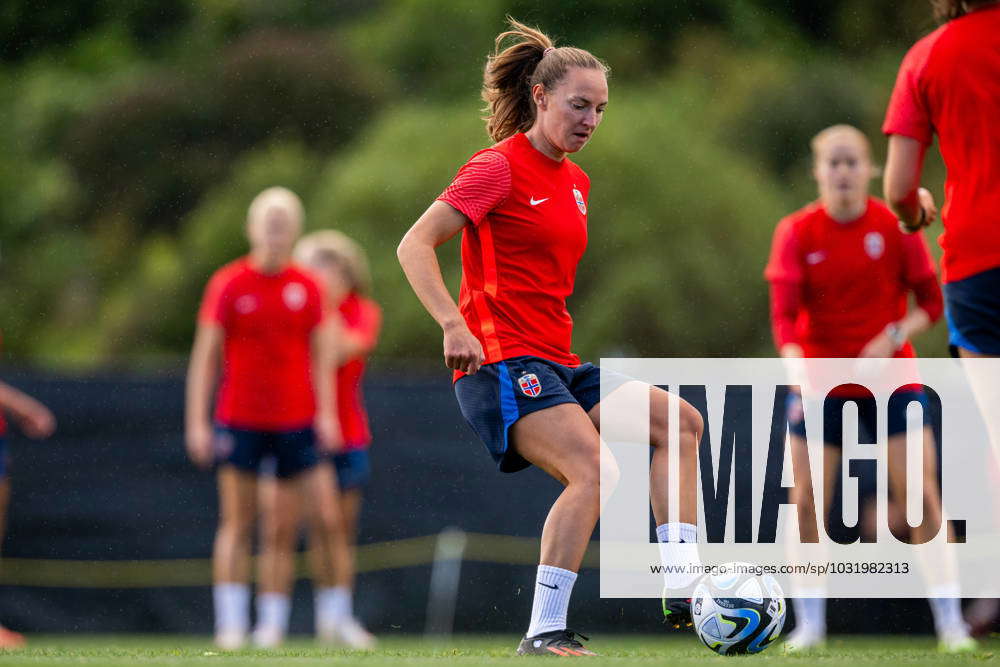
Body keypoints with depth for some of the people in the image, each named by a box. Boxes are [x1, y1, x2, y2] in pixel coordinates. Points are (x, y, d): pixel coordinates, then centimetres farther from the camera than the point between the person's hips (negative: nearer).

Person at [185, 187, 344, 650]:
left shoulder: (306, 287, 6)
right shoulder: (228, 285, -1)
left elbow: (321, 356, 10)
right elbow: (205, 357, 1)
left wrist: (326, 412, -1)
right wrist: (197, 423, -4)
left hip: (294, 421, 2)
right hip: (239, 419, -2)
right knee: (237, 523, -2)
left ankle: (272, 624, 5)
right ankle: (231, 625, -3)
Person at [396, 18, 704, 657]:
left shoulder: (576, 183, 18)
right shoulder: (499, 167, -7)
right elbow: (415, 246, -14)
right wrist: (454, 324, -25)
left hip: (557, 365, 9)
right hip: (500, 363, -9)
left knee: (679, 423, 5)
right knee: (593, 468, -26)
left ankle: (684, 585, -1)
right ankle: (545, 632, -28)